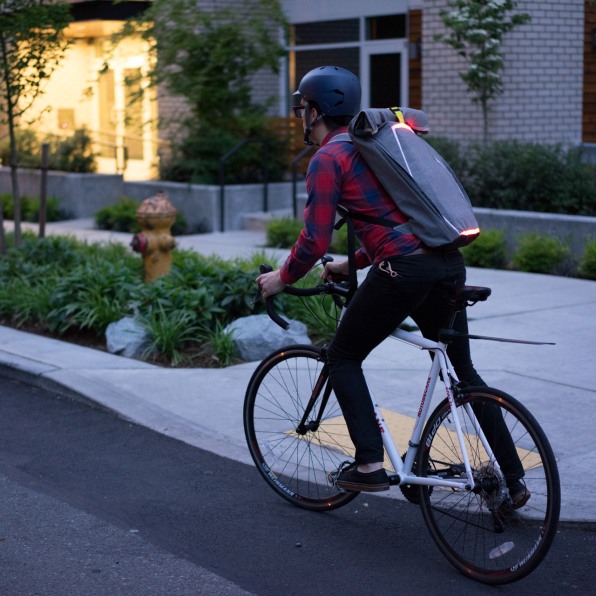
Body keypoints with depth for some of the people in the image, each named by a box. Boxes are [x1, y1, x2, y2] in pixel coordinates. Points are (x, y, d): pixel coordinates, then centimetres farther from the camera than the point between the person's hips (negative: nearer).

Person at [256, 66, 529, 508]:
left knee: (343, 358, 13)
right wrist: (352, 264, 36)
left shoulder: (327, 159, -1)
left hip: (403, 269, -8)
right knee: (463, 369, 19)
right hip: (448, 261, 8)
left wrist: (282, 279, 10)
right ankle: (512, 477, 24)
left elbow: (315, 240, -7)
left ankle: (370, 465, 5)